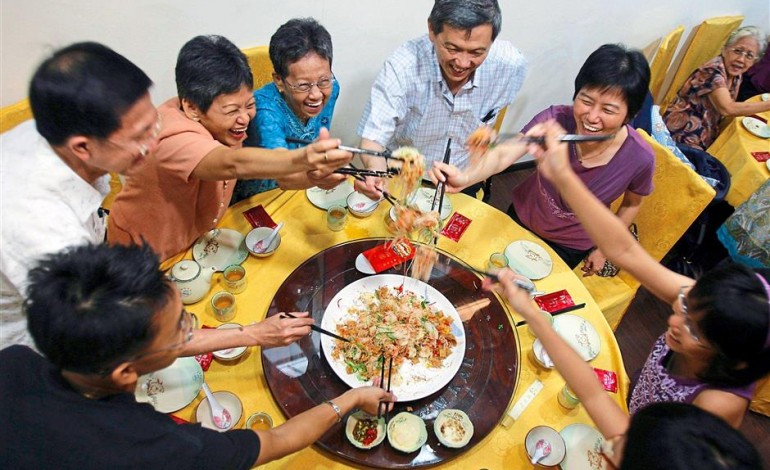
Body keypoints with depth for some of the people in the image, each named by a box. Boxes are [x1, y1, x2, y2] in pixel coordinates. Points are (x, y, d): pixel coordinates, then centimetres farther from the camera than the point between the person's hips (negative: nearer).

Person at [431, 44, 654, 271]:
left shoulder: (640, 158, -28)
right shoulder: (555, 119, -30)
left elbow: (631, 204, -7)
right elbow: (503, 154, -42)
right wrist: (465, 177, -62)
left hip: (571, 247, -1)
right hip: (522, 219, 2)